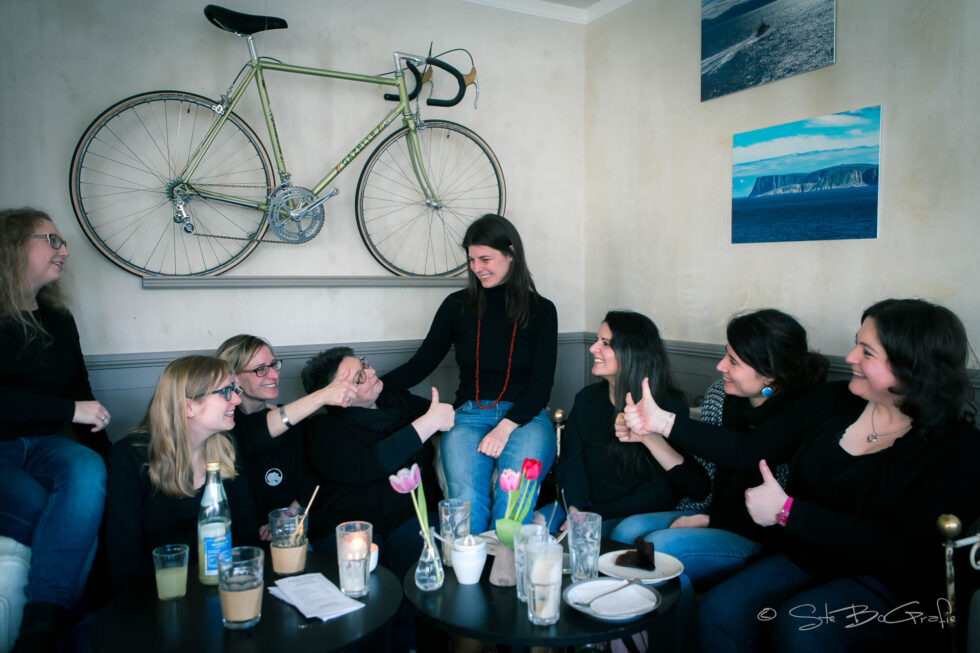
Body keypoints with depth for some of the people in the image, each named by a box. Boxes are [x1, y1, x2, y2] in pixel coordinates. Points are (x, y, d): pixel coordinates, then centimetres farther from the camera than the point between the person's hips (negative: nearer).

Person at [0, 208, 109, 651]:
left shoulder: (59, 321, 13)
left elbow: (82, 397, 14)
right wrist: (69, 409, -17)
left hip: (42, 444, 4)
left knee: (88, 471, -32)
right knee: (78, 522, -31)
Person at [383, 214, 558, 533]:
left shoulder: (541, 310, 6)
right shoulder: (458, 306, 10)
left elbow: (541, 384, 1)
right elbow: (420, 364, 9)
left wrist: (505, 427, -15)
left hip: (524, 416, -1)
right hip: (469, 415, 1)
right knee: (466, 498, -28)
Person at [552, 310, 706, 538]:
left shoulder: (669, 407, -11)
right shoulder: (587, 399, 7)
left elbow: (662, 489, -15)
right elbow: (571, 461, 3)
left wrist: (593, 516, -21)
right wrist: (575, 510, -17)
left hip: (639, 518, -5)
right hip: (586, 505, 5)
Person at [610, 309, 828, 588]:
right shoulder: (719, 393, -2)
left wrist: (706, 521, -13)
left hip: (759, 542, -6)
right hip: (705, 517, 6)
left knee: (659, 545, -25)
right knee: (628, 531, -17)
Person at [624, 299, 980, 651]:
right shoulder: (830, 401, 1)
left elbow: (899, 547, -22)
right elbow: (750, 450, 1)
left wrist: (786, 511, -21)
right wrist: (663, 423, -6)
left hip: (888, 582, -4)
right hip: (804, 560, 4)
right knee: (719, 611, -21)